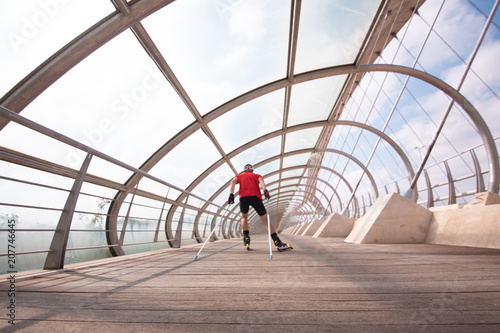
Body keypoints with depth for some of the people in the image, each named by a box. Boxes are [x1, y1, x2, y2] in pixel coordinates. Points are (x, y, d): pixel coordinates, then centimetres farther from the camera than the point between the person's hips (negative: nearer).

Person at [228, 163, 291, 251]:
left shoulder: (239, 176, 31)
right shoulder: (257, 175, 29)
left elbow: (233, 181, 9)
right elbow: (261, 180, 5)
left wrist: (231, 194, -2)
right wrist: (265, 190, -12)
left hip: (243, 197, 1)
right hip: (255, 197, -1)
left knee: (244, 217, 26)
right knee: (265, 219, 3)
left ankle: (246, 239, 15)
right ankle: (278, 243, -4)